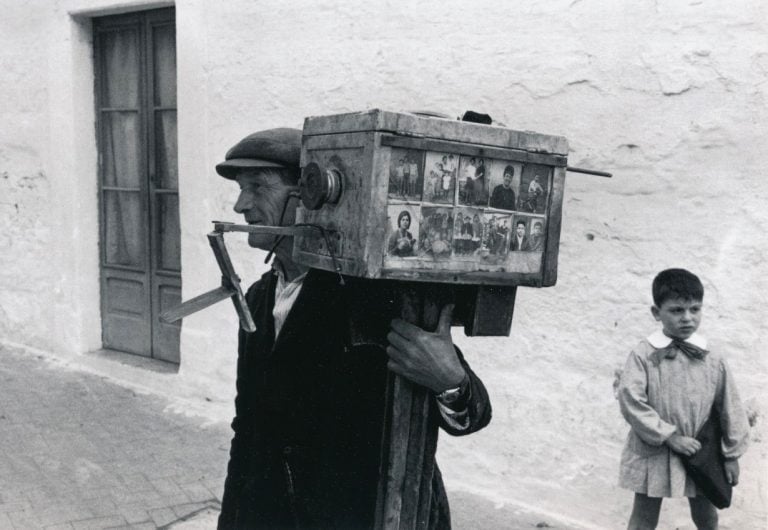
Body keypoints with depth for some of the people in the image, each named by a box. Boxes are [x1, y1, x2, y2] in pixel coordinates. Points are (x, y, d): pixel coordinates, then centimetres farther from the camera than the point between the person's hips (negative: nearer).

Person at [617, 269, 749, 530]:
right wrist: (670, 437, -19)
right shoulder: (643, 356, -14)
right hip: (653, 454, -2)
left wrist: (732, 455, 5)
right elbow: (631, 402, -19)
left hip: (701, 456, 3)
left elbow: (729, 408, 2)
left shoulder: (712, 361, -5)